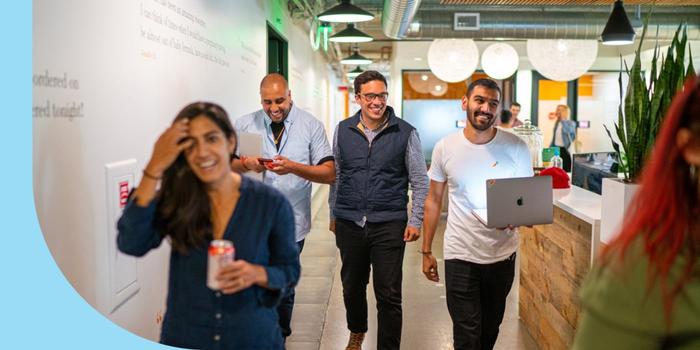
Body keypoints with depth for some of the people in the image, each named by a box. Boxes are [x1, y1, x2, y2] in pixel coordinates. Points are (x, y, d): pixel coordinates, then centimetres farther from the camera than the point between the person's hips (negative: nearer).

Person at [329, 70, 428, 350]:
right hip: (349, 224, 3)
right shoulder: (343, 130, 3)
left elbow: (419, 181, 0)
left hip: (389, 224, -3)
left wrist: (415, 221, -5)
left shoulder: (405, 133, -4)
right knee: (352, 286, 18)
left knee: (388, 295, 0)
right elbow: (335, 175, 11)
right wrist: (333, 214, 12)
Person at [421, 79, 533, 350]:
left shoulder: (516, 147, -7)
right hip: (460, 255, -1)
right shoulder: (445, 148, -6)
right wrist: (426, 251, 3)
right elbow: (433, 201, 3)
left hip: (502, 254, 2)